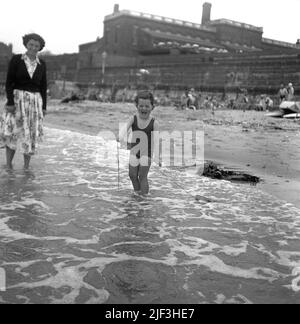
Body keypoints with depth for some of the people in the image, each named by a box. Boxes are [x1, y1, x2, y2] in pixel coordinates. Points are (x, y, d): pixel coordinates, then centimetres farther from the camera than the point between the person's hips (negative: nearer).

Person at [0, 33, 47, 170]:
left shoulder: (41, 64, 7)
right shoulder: (16, 59, -2)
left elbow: (43, 87, 9)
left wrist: (44, 107, 4)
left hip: (34, 102, 3)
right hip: (16, 100, -3)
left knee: (31, 135, 3)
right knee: (13, 134, -6)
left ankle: (26, 167, 13)